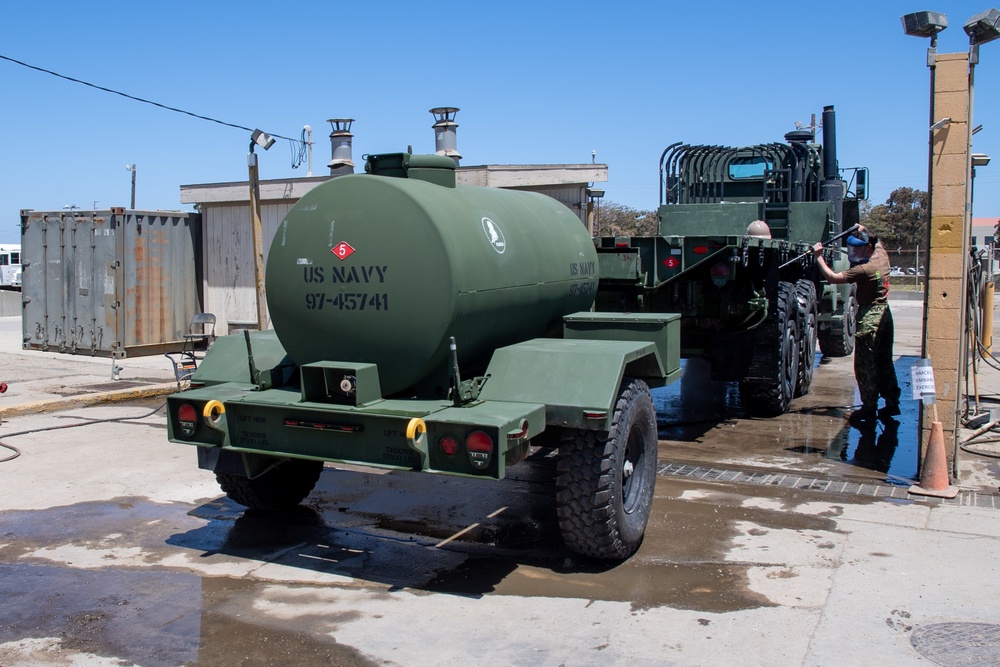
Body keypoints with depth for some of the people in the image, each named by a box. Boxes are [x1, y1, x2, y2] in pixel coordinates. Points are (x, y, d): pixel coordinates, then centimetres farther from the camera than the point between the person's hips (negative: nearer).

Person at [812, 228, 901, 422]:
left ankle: (869, 408, 1)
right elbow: (876, 242, 28)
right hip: (884, 314, 9)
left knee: (865, 365, -3)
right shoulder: (881, 255, 3)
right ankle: (892, 403, 21)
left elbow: (832, 277, -23)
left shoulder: (864, 269, -22)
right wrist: (864, 232, 32)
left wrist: (818, 256, -17)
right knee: (884, 362, 15)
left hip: (869, 317, -9)